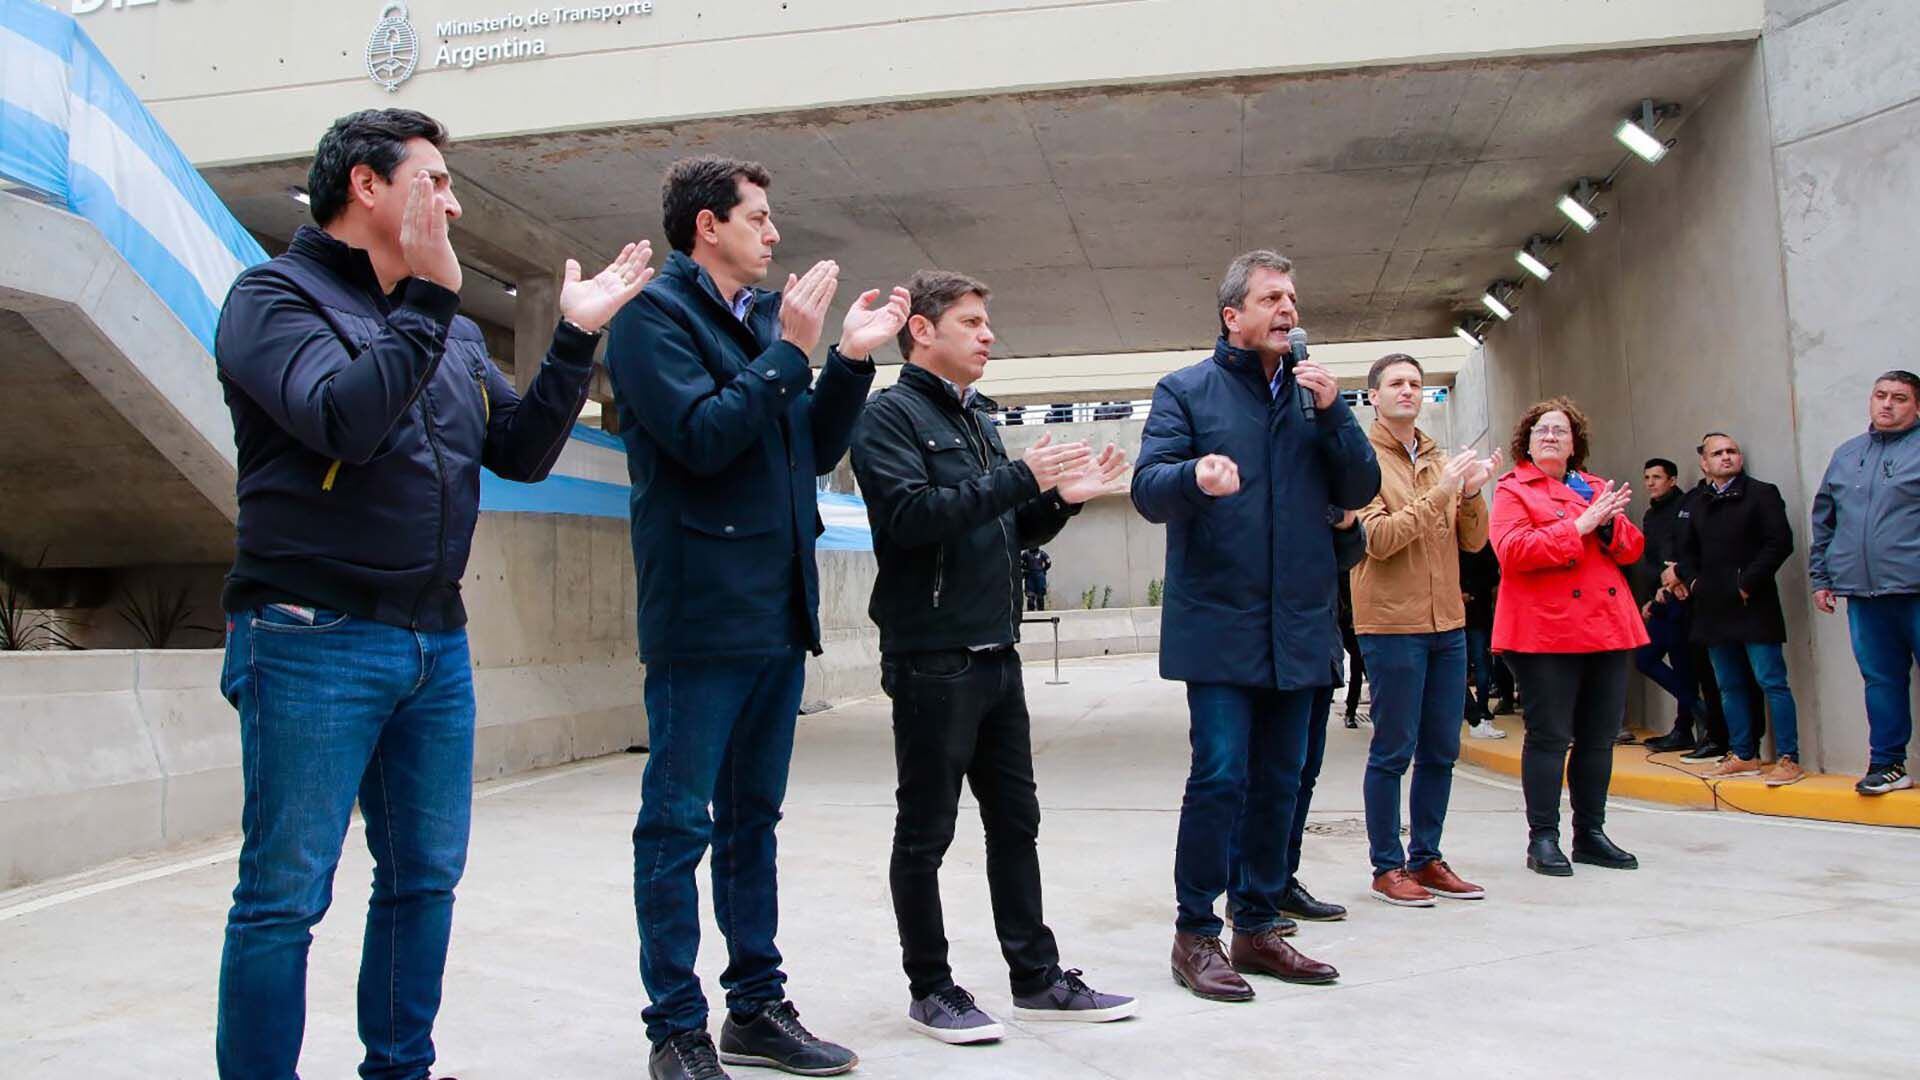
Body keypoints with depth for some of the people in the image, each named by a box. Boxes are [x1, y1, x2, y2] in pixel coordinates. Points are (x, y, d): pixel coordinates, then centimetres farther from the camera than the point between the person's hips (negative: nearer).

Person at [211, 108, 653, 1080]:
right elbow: (344, 419, -22)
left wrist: (574, 340, 6)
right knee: (286, 893, 0)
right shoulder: (276, 295, -4)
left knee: (425, 877, 14)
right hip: (315, 640, -7)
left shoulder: (450, 331, 16)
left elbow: (521, 452, 13)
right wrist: (428, 301, -18)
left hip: (437, 643, 7)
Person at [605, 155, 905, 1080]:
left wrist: (852, 359, 4)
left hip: (778, 611, 8)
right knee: (679, 822, 1)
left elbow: (816, 451, 16)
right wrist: (791, 352, -13)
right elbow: (702, 435, -18)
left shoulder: (765, 317, 15)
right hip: (701, 612, -8)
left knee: (752, 819, 14)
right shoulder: (653, 313, -5)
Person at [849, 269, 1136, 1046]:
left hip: (995, 655, 8)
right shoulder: (892, 414, -6)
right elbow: (909, 516, -21)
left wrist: (1063, 497, 3)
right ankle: (930, 990, 15)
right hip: (931, 657, -8)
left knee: (1015, 820, 13)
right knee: (926, 830, 3)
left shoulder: (976, 420, 19)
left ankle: (1036, 976, 24)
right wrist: (1020, 477, -20)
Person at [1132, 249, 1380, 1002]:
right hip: (1219, 625, -5)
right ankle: (1196, 935, 3)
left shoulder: (1311, 394, 15)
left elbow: (1360, 491, 9)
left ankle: (1257, 926, 22)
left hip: (1298, 627, 5)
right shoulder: (1185, 391, 1)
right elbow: (1148, 490, -8)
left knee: (1279, 782, 10)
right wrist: (1195, 476, -30)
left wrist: (1332, 411, -6)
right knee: (1221, 777, -10)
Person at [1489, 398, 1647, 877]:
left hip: (1607, 626, 6)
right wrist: (1578, 527, -17)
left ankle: (1591, 833, 20)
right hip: (1547, 631, -6)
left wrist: (1610, 523, -8)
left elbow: (1632, 549, 13)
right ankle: (1542, 838, 2)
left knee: (1599, 737, 9)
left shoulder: (1595, 488, 20)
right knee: (1549, 736, -4)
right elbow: (1513, 551, -14)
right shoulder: (1513, 489, 2)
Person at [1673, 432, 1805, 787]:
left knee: (1771, 681, -6)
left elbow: (1780, 542, -10)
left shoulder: (1761, 494, -1)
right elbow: (1687, 551, 22)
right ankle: (1744, 756, 18)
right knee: (1730, 687, 10)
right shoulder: (1698, 505, 16)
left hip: (1754, 607, -6)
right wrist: (1691, 581, 4)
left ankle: (1789, 759, -3)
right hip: (1715, 610, 6)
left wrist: (1747, 583, -14)